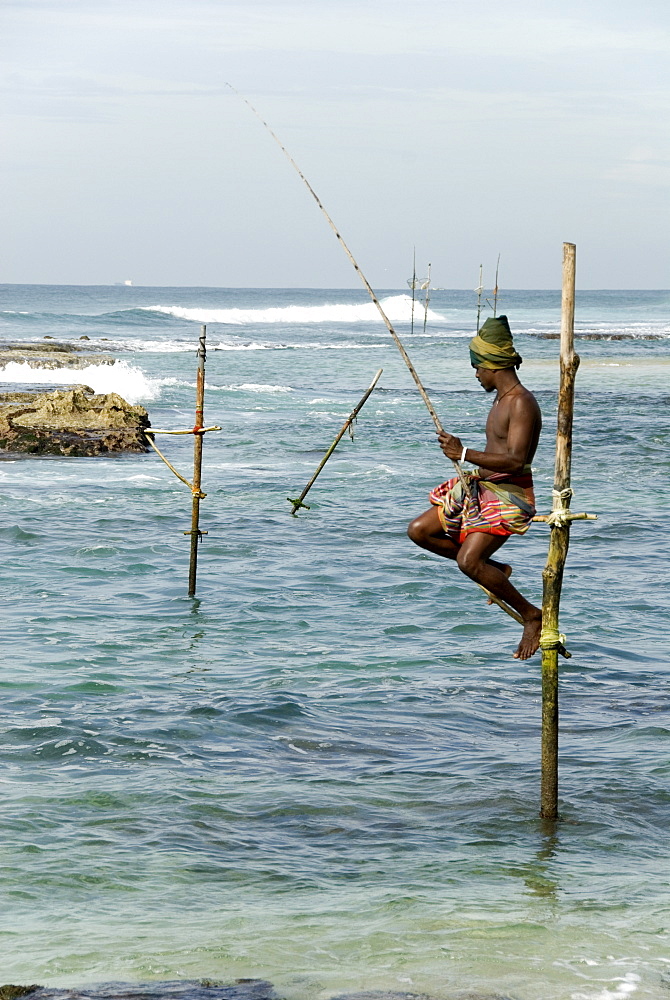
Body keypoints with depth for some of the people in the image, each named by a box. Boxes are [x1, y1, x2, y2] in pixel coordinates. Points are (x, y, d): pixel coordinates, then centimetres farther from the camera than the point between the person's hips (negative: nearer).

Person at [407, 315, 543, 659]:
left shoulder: (521, 403, -19)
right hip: (481, 488, 10)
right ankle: (494, 569, 16)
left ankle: (532, 616, -9)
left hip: (509, 495, -10)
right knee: (419, 531, 7)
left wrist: (465, 454, -29)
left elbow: (515, 460, -29)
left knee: (467, 560, -24)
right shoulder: (501, 400, 13)